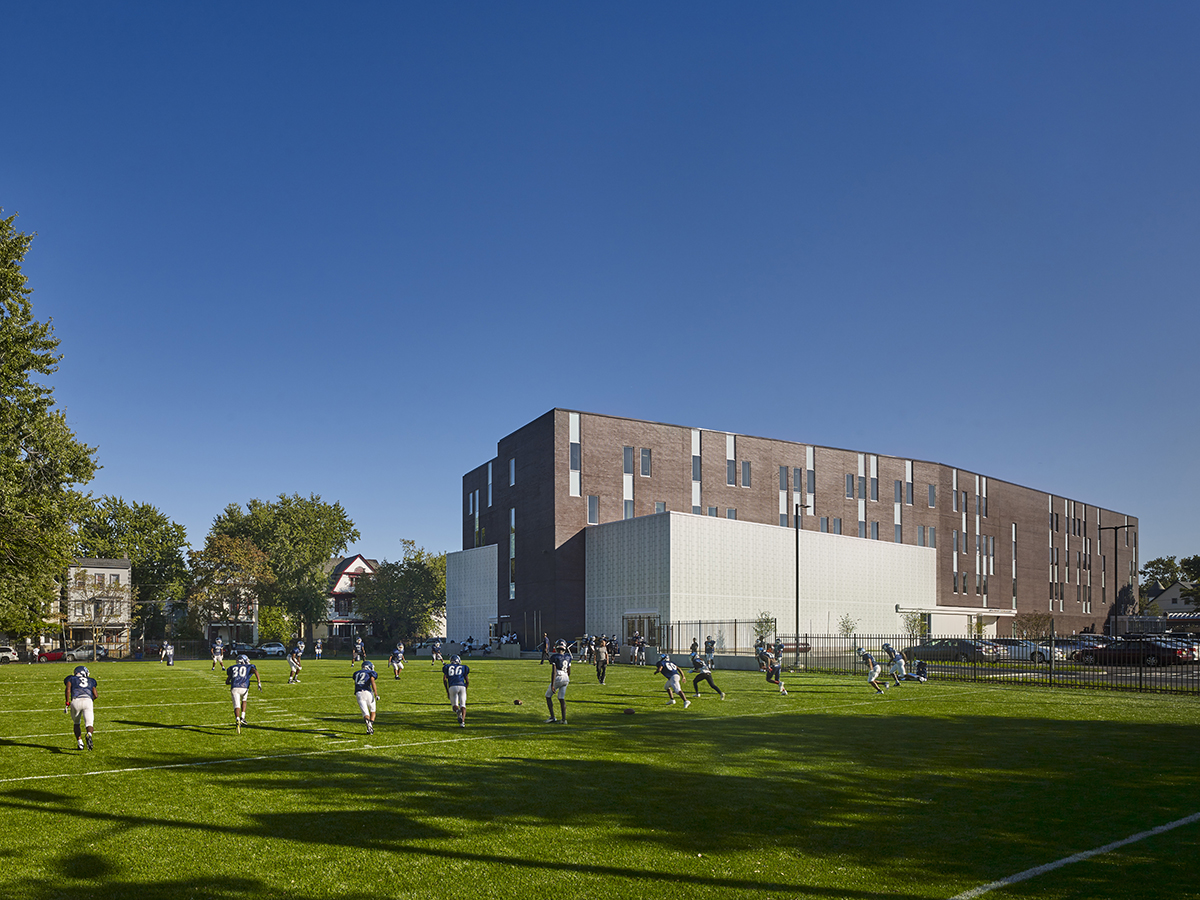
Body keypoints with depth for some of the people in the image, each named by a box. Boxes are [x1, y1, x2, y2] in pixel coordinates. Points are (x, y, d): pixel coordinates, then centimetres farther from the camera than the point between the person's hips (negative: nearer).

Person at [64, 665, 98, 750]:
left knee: (76, 724, 24)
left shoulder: (71, 679, 25)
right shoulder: (90, 681, 31)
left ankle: (80, 742, 12)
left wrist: (67, 703, 8)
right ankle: (89, 735, -37)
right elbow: (96, 695, 20)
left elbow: (67, 690, 4)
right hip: (88, 701, 0)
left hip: (76, 701, 0)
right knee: (89, 725, -4)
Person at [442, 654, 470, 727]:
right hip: (462, 687, 1)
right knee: (462, 705, 5)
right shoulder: (463, 668, 22)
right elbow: (467, 681, 20)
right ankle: (462, 722, -16)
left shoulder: (447, 667, 20)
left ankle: (458, 711, -28)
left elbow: (444, 679, 9)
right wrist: (465, 690, 34)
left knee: (454, 705, 9)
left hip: (452, 687, -1)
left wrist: (447, 692, 14)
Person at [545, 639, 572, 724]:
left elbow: (554, 672, -18)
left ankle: (552, 717, 4)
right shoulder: (568, 656, 5)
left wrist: (552, 685, -17)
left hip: (557, 679, -5)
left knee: (548, 696, 11)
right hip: (565, 679, 5)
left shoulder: (554, 657, -13)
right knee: (562, 698, 13)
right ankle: (564, 719, 9)